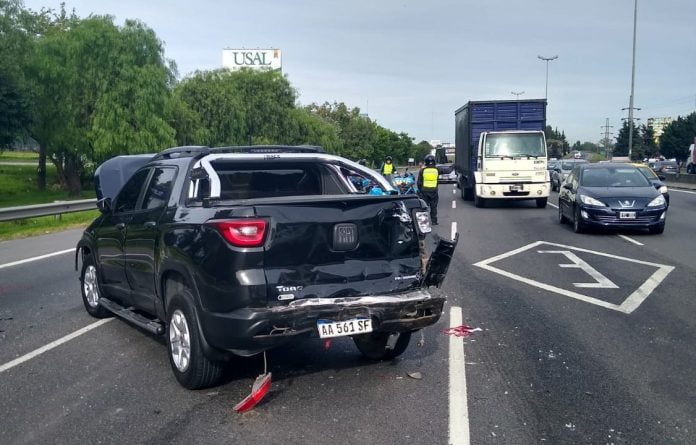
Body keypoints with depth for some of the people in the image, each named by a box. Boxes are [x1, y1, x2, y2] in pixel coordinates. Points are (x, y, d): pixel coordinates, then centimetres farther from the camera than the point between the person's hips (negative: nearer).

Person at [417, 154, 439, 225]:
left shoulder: (422, 170, -4)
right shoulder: (437, 170, -2)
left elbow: (419, 182, 1)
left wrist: (420, 190, 10)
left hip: (424, 191, -1)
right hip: (434, 191, 1)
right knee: (433, 207, 8)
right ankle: (434, 221, 10)